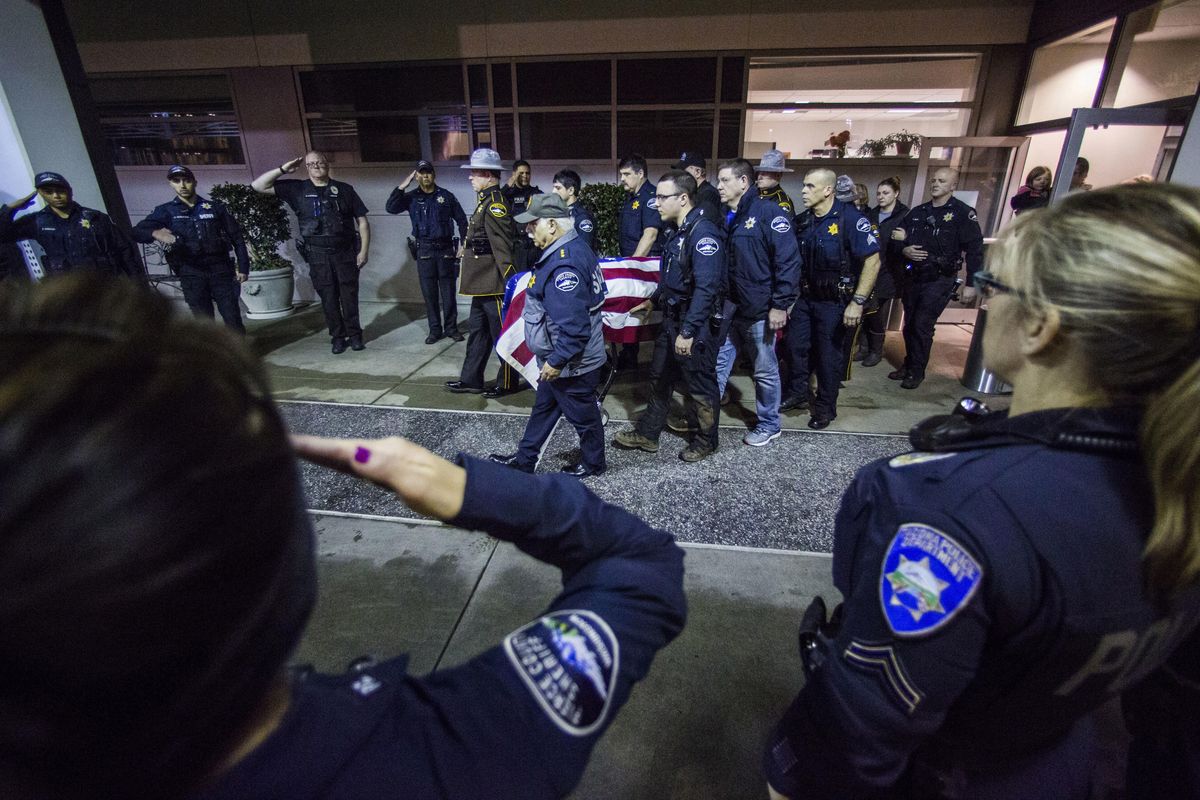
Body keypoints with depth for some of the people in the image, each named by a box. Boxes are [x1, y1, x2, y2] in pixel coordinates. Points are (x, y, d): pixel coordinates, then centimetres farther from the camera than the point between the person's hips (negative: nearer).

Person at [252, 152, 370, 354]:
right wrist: (283, 169, 0)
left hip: (345, 252, -1)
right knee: (328, 298, 4)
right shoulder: (297, 189, 7)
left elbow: (362, 221, 4)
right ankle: (337, 337, 14)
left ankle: (354, 334, 14)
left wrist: (363, 250, -3)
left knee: (349, 296, 2)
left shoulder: (344, 189, 5)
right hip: (317, 254, 1)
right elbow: (258, 185, 6)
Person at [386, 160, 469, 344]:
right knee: (429, 293, 4)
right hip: (424, 251, 1)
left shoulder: (446, 196, 4)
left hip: (446, 249, -1)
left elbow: (461, 220, 7)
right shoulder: (411, 197, 5)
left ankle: (451, 328, 14)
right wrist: (403, 185, -12)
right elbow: (390, 207, -9)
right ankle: (435, 330, 13)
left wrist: (464, 245, 1)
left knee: (449, 291, 3)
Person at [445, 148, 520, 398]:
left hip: (493, 282, -10)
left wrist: (509, 280, -26)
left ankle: (507, 382, 14)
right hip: (482, 281, 11)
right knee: (478, 330, 16)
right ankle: (471, 379, 26)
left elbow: (502, 245, -22)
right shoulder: (485, 200, 14)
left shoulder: (496, 202, -16)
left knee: (501, 332, 1)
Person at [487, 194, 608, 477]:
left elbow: (574, 325, -32)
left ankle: (592, 463, 33)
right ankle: (525, 459, 37)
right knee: (543, 407, 21)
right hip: (558, 359, 11)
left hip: (572, 365, -11)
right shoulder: (573, 249, 6)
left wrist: (556, 361, -22)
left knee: (583, 414, 11)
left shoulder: (564, 265, -28)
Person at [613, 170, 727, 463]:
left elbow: (706, 287, -27)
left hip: (697, 324, -9)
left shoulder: (704, 232, -21)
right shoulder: (678, 231, 10)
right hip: (672, 318, 10)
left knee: (700, 384, 7)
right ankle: (646, 434, 31)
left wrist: (688, 331, -28)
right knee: (659, 378, 17)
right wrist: (653, 301, 22)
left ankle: (706, 441, 26)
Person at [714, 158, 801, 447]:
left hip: (760, 310, -6)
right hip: (729, 308, 6)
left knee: (765, 371, 8)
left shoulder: (768, 211, -12)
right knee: (717, 363, 12)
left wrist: (781, 305, -18)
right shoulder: (724, 217, 9)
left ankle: (769, 425, 26)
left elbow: (789, 260, -15)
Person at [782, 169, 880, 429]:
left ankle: (825, 408, 23)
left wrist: (858, 302, -21)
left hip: (834, 302, -5)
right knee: (795, 345, 12)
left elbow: (872, 261, -17)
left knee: (829, 356, 6)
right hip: (804, 298, 5)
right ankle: (797, 393, 33)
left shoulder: (850, 218, -16)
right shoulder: (802, 221, 2)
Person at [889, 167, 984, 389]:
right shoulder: (918, 212, 11)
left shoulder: (962, 213, -5)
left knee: (922, 325, -8)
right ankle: (909, 364, 25)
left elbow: (974, 250, -8)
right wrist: (904, 250, -8)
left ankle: (917, 371, 5)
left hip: (940, 280, -5)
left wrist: (971, 284, -13)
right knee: (909, 324, 11)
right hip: (913, 276, 6)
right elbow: (896, 237, 15)